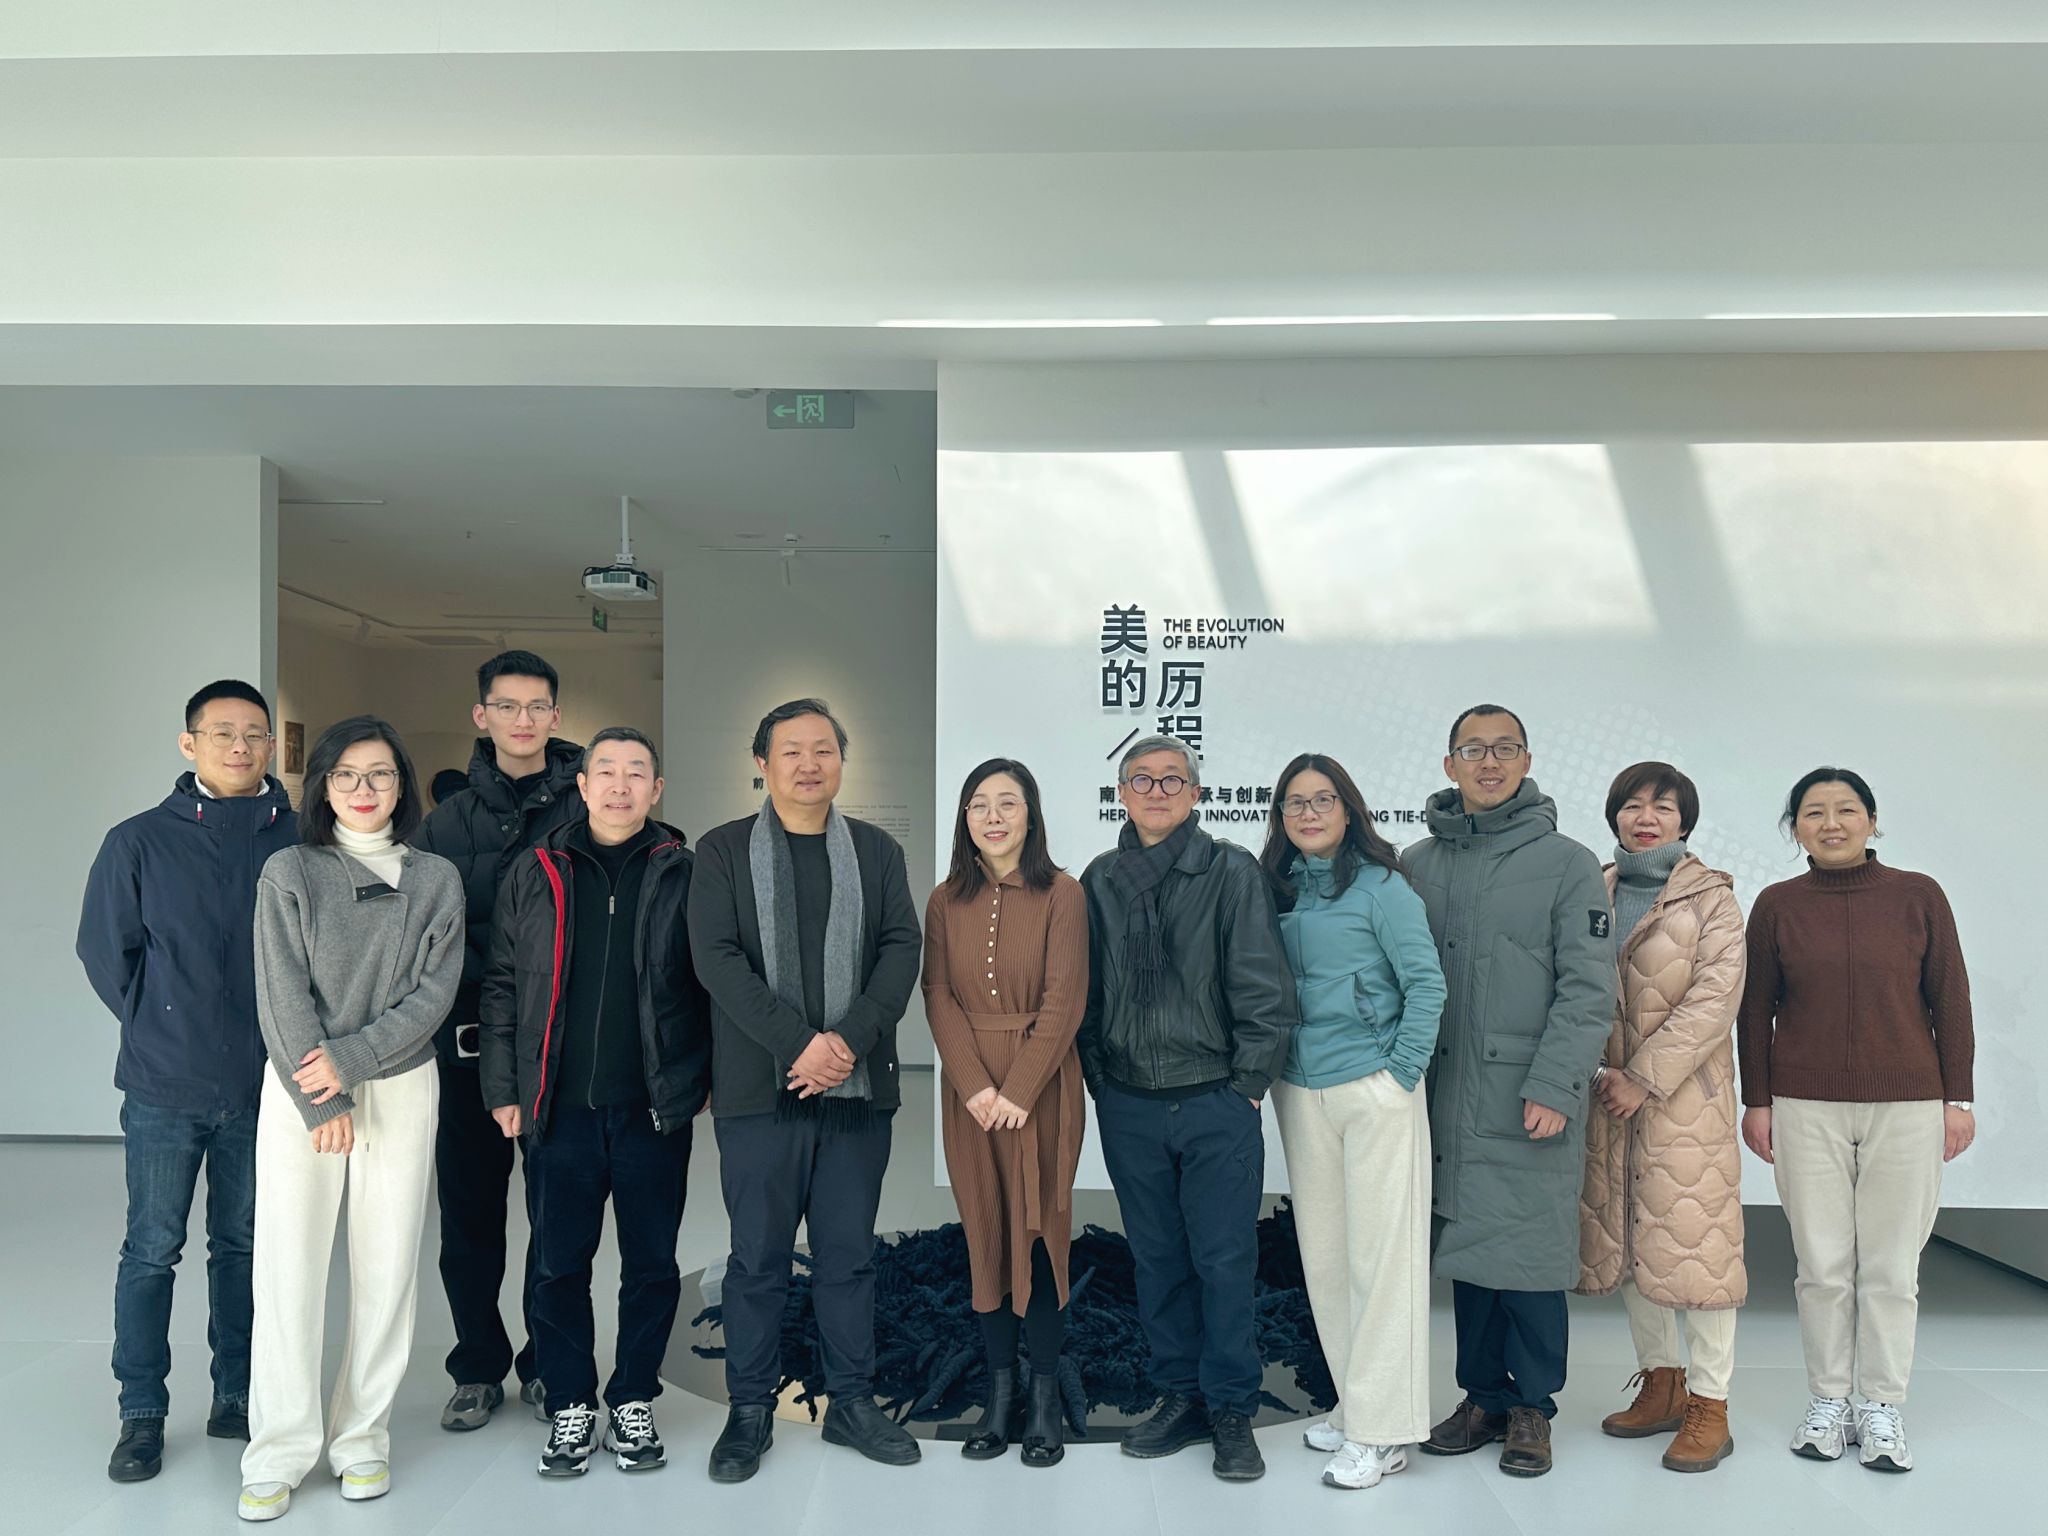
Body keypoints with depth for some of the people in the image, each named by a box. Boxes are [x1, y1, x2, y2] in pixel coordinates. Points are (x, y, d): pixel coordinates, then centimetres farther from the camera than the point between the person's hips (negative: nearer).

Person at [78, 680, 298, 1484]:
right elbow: (104, 948, 3)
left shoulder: (300, 839, -3)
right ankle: (142, 1415, 21)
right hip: (164, 1087, -1)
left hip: (262, 1086, 1)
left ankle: (237, 1396, 27)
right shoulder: (139, 841, -3)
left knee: (244, 1245, 14)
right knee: (152, 1251, 7)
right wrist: (161, 1028, 1)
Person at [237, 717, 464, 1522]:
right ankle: (278, 1454, 10)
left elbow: (435, 993, -3)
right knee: (288, 1266, -1)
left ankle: (363, 1440, 16)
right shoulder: (289, 872, 1)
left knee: (387, 1267, 4)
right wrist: (322, 1101, -10)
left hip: (401, 1087, 1)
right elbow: (282, 996, -5)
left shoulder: (436, 879, 4)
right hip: (299, 1088, -1)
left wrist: (349, 1057, -13)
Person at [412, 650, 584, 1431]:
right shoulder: (450, 819, 7)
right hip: (472, 1039, 2)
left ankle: (548, 1364, 22)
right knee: (470, 1210, 9)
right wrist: (490, 986, -11)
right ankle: (478, 1366, 25)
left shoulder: (588, 811, 1)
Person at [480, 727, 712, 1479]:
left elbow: (713, 986, 4)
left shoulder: (684, 875, 2)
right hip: (560, 1108, 1)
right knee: (559, 1266, 8)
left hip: (655, 1108, -1)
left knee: (652, 1263, 9)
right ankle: (570, 1405, 24)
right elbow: (502, 988, 8)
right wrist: (503, 1090, 3)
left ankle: (633, 1402, 25)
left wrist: (708, 1078, -3)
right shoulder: (535, 876, 6)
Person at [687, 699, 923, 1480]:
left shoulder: (878, 851, 10)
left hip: (858, 1085, 2)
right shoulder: (723, 851, 3)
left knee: (849, 1254, 10)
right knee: (758, 1258, 6)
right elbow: (717, 957, -7)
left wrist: (851, 1039, -14)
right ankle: (750, 1410, 20)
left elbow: (902, 949, 1)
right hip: (759, 1088, -2)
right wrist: (798, 1043, -16)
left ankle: (852, 1401, 23)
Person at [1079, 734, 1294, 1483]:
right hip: (1129, 1108, 4)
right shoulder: (1100, 880, 6)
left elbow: (1264, 986, -6)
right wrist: (1099, 1078, 7)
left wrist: (1248, 1081, -7)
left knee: (1225, 1261, 3)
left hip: (1216, 1106, -3)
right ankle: (1180, 1397, 28)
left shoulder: (1231, 871, -5)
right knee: (1157, 1259, 13)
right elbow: (1084, 991, 12)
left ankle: (1232, 1412, 19)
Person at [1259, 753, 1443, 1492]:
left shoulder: (1380, 887, -7)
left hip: (1374, 1091, -6)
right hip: (1301, 1092, 6)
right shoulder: (1277, 889, 8)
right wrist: (1271, 1068, 6)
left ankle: (1382, 1431, 9)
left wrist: (1402, 1072, -10)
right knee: (1323, 1254, 12)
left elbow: (1426, 982, -9)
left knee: (1380, 1253, -1)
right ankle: (1354, 1403, 27)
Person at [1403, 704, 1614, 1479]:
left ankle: (1532, 1406, 17)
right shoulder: (1417, 864, 8)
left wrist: (1554, 1086, -14)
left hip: (1531, 1099, -3)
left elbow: (1588, 989, -6)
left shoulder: (1567, 864, -1)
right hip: (1446, 1095, 3)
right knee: (1465, 1249, 10)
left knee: (1531, 1253, 0)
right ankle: (1484, 1395, 25)